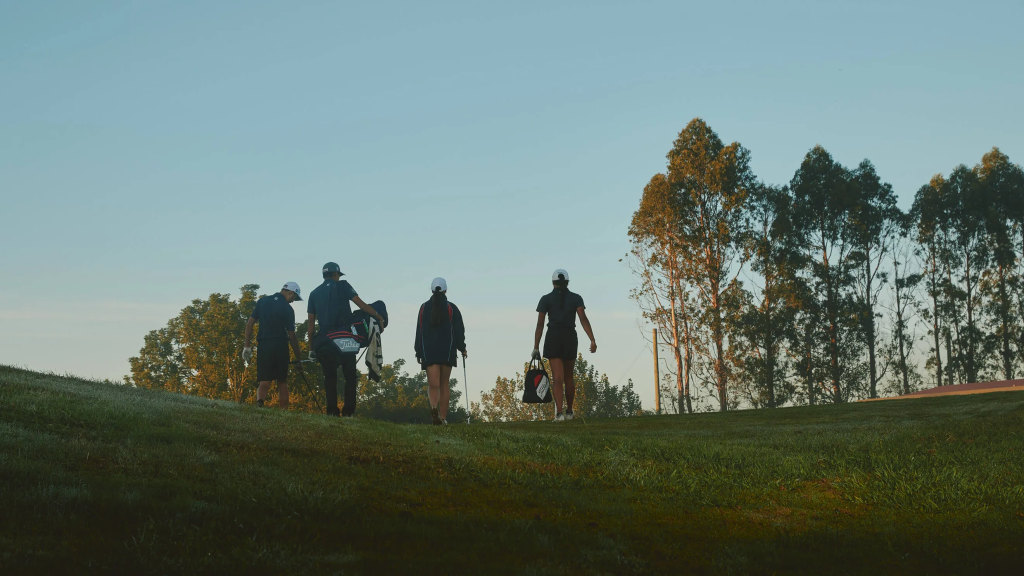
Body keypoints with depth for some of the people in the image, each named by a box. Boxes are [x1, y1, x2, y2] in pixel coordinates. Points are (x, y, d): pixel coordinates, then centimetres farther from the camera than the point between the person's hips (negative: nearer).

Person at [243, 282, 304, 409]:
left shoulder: (262, 301, 7)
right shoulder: (287, 308, -5)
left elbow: (249, 324, 4)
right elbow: (291, 335, -5)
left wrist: (247, 347, 7)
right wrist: (298, 356, 5)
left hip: (263, 346, 2)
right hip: (280, 346, -2)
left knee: (264, 382, -1)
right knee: (282, 382, 10)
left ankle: (259, 402, -30)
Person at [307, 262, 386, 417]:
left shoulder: (314, 293, 14)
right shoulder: (341, 286, 3)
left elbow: (311, 323, 10)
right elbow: (361, 304, -5)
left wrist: (311, 348, 12)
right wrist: (380, 317, 0)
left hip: (324, 340, 3)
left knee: (330, 376, 7)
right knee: (350, 375, 4)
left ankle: (332, 411, -1)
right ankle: (348, 411, -4)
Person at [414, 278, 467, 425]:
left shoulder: (424, 308, 4)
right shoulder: (451, 308, -1)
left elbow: (419, 331, 3)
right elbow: (458, 330, -2)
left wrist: (418, 352, 8)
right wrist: (462, 348, 10)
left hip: (428, 353, 0)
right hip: (447, 352, 0)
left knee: (433, 384, -6)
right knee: (444, 384, 10)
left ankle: (434, 407, -35)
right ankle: (443, 417, 10)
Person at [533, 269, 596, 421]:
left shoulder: (546, 299, 2)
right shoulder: (576, 298, 4)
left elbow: (539, 324, -3)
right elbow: (583, 319, -9)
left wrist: (536, 348, 0)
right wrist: (592, 340, -13)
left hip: (553, 339, -2)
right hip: (570, 339, 2)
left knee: (557, 378, -6)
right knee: (568, 376, 19)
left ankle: (559, 413, -23)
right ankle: (569, 411, 29)